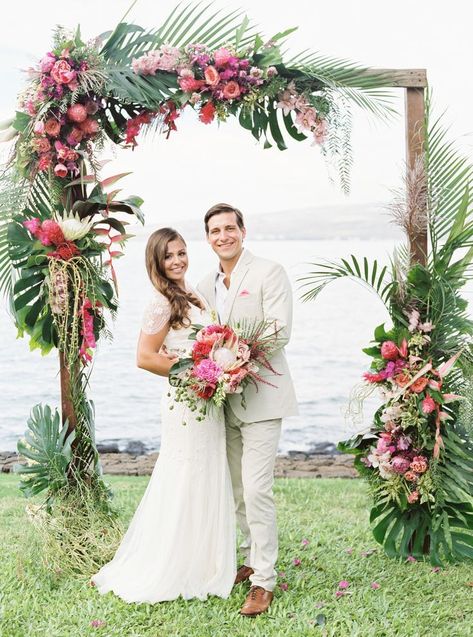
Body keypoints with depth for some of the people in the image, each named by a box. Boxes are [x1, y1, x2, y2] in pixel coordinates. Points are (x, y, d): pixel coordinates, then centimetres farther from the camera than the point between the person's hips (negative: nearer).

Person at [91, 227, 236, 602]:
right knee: (185, 484, 0)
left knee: (208, 483, 15)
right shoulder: (162, 303, -14)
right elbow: (145, 357, -19)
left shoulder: (190, 299, 12)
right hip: (186, 404, -9)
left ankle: (204, 564, 28)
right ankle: (171, 573, 14)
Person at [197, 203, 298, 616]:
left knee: (257, 489, -11)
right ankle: (252, 561, 28)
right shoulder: (206, 286, 15)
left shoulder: (269, 272, -5)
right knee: (236, 490, 14)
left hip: (260, 397, -7)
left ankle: (264, 581, -2)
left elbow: (280, 332, -14)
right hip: (225, 399, 7)